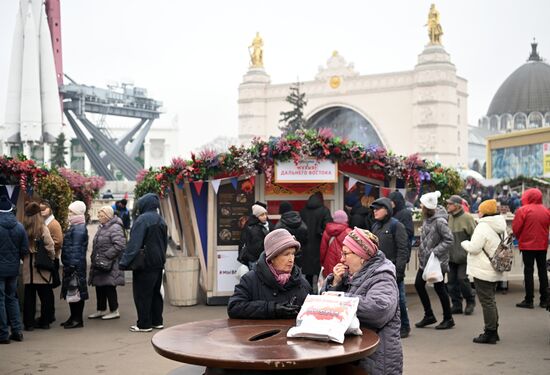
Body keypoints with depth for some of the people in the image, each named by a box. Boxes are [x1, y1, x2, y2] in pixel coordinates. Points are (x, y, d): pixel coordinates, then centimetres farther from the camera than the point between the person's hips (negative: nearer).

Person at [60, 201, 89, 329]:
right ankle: (74, 317, 23)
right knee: (71, 290, 15)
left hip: (75, 265, -10)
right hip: (70, 264, 10)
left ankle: (78, 319, 2)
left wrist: (72, 265, -23)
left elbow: (75, 248, -21)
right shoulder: (74, 227, 16)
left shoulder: (79, 229, -16)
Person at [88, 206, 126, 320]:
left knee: (109, 287, -4)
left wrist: (106, 255, -23)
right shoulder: (102, 227, 15)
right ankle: (101, 310, 25)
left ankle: (114, 311, 7)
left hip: (110, 265, -10)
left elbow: (120, 245, -25)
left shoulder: (115, 228, -16)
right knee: (99, 286, 14)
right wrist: (94, 257, 14)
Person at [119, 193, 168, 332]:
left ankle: (144, 324, 3)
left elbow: (134, 244, -20)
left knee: (142, 294, 0)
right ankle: (157, 321, 19)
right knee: (155, 292, 15)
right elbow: (165, 242, 17)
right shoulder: (161, 220, 10)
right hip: (159, 263, 8)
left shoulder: (142, 219, -15)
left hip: (145, 264, -8)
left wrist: (124, 262, -18)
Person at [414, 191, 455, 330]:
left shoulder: (439, 221, -20)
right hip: (425, 259, 8)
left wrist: (435, 251, -23)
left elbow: (449, 240, -21)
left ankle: (448, 319, 19)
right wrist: (423, 252, 8)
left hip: (438, 261, -8)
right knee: (418, 284, 9)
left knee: (439, 287, 2)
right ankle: (429, 315, 22)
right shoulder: (427, 218, 4)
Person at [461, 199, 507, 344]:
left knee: (487, 302, -3)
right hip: (496, 271, 9)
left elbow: (474, 248, -21)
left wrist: (465, 243, -3)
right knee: (491, 301, 18)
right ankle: (493, 331, 25)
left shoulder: (483, 227, -18)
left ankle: (490, 333, 2)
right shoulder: (501, 227, 10)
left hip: (483, 271, -9)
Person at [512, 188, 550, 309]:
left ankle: (529, 300, 1)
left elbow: (516, 228, -12)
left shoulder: (523, 210, -12)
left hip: (527, 245, -4)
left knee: (528, 272, 1)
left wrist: (520, 238, 6)